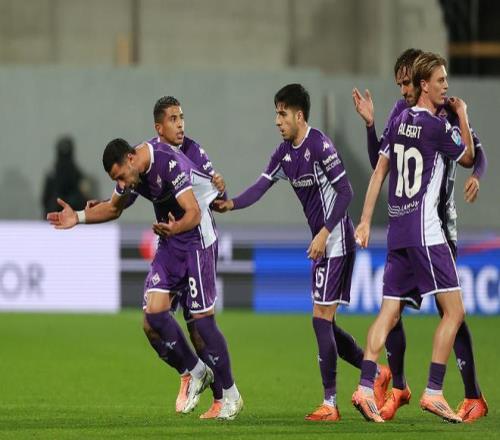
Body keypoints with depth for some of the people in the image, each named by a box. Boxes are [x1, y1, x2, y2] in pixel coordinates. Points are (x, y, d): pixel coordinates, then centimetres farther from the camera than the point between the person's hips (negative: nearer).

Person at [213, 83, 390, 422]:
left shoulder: (320, 146, -16)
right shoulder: (285, 152, 10)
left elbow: (345, 192, -18)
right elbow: (261, 187, 6)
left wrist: (325, 232, -23)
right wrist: (231, 204, -11)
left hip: (336, 240, -9)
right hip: (321, 243, 9)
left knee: (322, 319, -10)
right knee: (325, 323, 11)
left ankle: (330, 403, -6)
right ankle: (376, 372, 24)